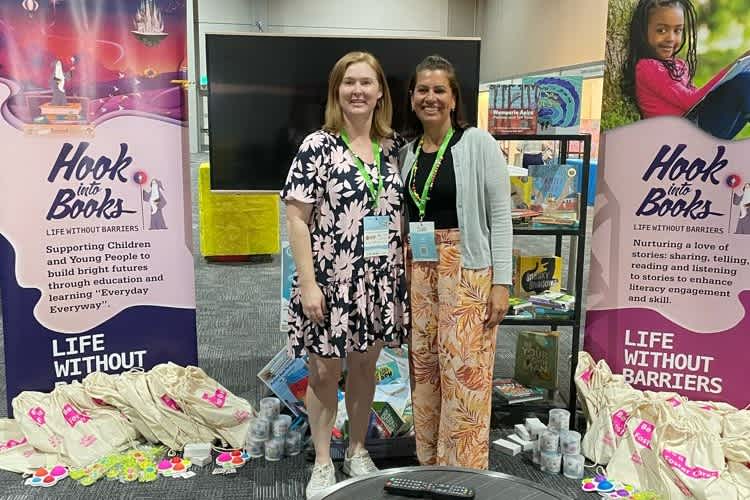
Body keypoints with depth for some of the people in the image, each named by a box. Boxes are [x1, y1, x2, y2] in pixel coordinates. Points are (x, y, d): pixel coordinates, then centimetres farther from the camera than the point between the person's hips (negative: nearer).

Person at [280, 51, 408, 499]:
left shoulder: (394, 146, 5)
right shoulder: (317, 146, -9)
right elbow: (297, 219, -11)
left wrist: (405, 272, 8)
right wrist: (307, 283, -15)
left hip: (380, 281, 4)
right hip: (330, 281, -4)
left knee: (365, 365, 16)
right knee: (324, 372, 7)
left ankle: (358, 451, 35)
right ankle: (323, 462, 27)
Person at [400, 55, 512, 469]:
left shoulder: (478, 143, -3)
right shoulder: (407, 152, 11)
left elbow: (500, 215, -6)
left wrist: (501, 282, -11)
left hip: (467, 270, -5)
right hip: (418, 271, 5)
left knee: (465, 372, -3)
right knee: (423, 369, 10)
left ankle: (465, 472, 14)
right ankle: (428, 466, 26)